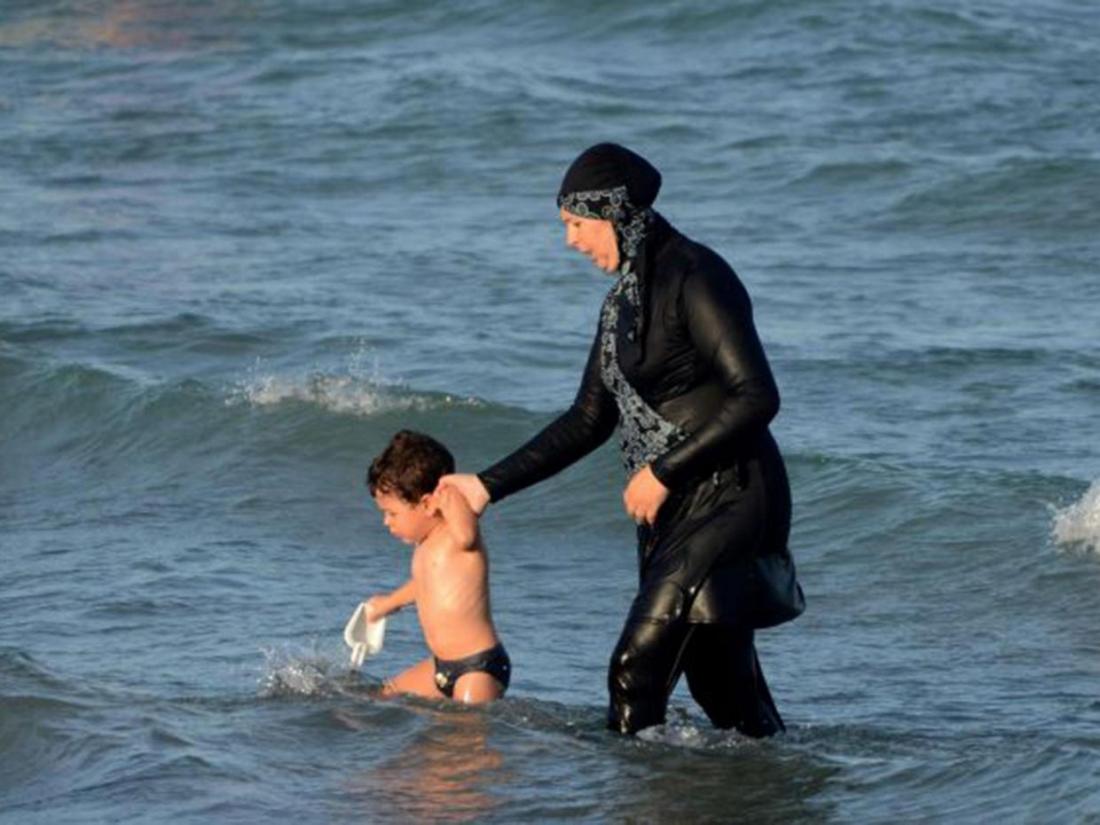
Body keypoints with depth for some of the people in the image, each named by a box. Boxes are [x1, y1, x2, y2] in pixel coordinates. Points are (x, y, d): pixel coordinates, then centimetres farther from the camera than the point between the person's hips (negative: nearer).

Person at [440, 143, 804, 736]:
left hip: (728, 500, -9)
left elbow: (757, 397, -20)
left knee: (637, 669, -12)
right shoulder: (626, 297, 15)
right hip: (671, 510, 9)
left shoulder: (693, 278, -13)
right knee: (718, 683, 9)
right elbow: (589, 421, 22)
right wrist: (488, 486, 19)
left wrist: (663, 471, -18)